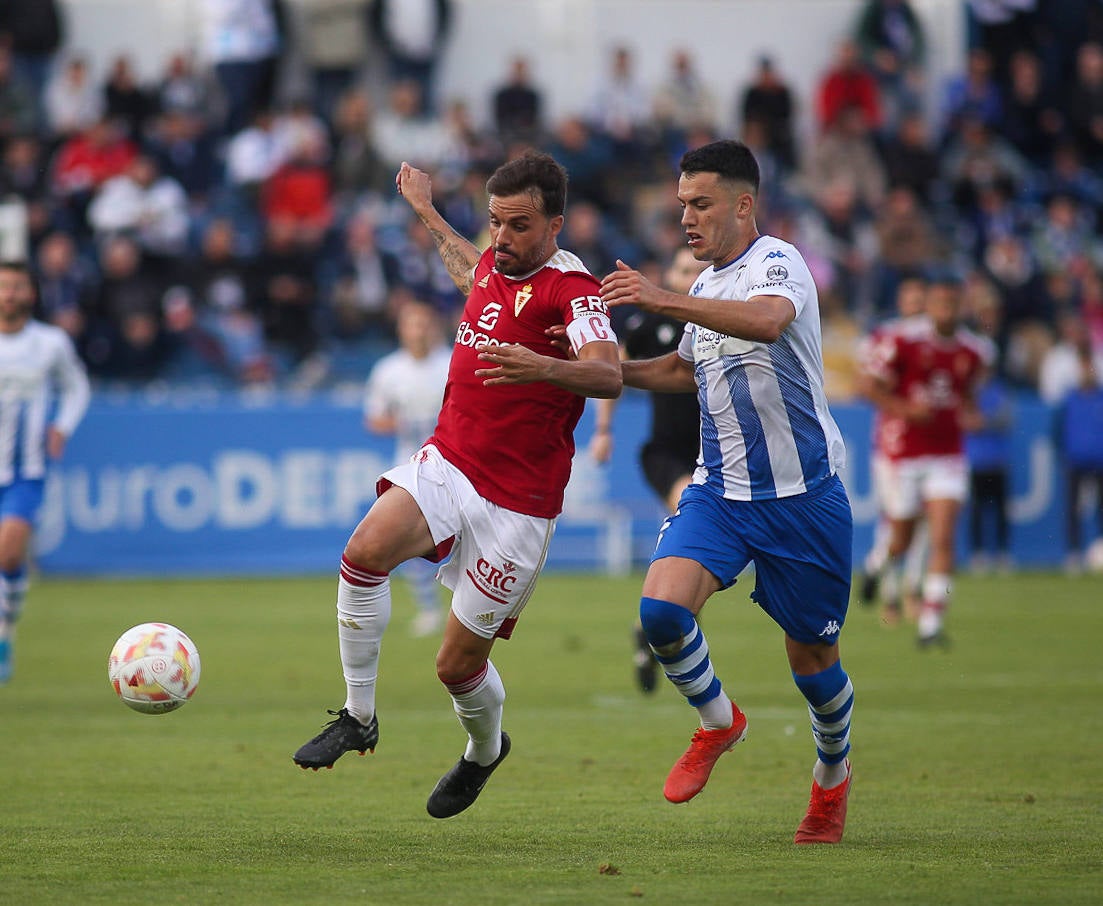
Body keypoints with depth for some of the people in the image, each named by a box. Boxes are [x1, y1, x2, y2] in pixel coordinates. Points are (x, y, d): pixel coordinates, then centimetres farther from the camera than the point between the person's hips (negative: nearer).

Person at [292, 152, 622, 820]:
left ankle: (486, 750, 36)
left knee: (459, 664, 1)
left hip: (516, 504, -6)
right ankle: (359, 718, -12)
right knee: (366, 551, -26)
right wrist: (427, 211, 47)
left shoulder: (572, 288, -14)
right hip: (446, 465, 6)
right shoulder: (498, 264, 9)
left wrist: (542, 367, -52)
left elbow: (609, 376, -32)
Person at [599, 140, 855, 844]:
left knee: (812, 658, 5)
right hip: (720, 490, 6)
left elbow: (769, 320, -37)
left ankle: (834, 773, 34)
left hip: (803, 494, -6)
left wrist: (664, 301, -44)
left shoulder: (777, 261, -13)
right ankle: (718, 722, 7)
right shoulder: (707, 288, 12)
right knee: (662, 607, -19)